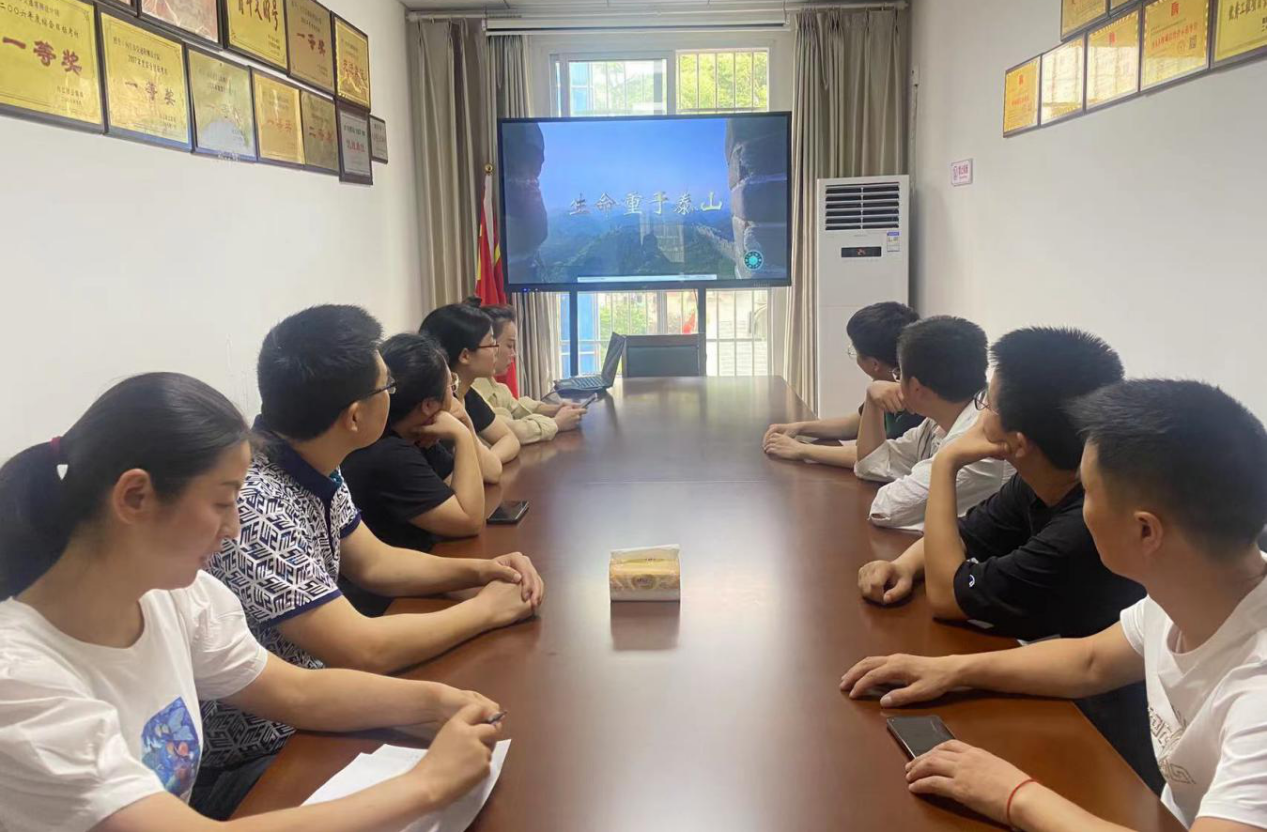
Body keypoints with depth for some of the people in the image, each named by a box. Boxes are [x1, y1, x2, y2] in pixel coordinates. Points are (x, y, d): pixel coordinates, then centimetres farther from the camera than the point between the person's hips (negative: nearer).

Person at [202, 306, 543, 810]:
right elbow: (363, 650, -30)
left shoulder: (313, 467, -3)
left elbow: (372, 563, 10)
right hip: (264, 757, -8)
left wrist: (479, 570, -4)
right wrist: (487, 608, -17)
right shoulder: (253, 507, -30)